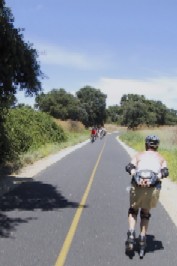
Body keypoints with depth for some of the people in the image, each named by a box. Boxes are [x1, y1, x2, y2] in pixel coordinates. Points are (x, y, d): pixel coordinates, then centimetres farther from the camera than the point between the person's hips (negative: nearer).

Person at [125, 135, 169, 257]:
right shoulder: (161, 158, 21)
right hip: (153, 188, 1)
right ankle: (143, 239, 19)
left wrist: (137, 178, -14)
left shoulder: (139, 155, 21)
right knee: (145, 213, 21)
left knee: (133, 210, 22)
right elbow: (165, 172, 0)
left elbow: (129, 167, 0)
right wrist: (156, 178, -14)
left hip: (138, 186, 0)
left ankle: (131, 233, 4)